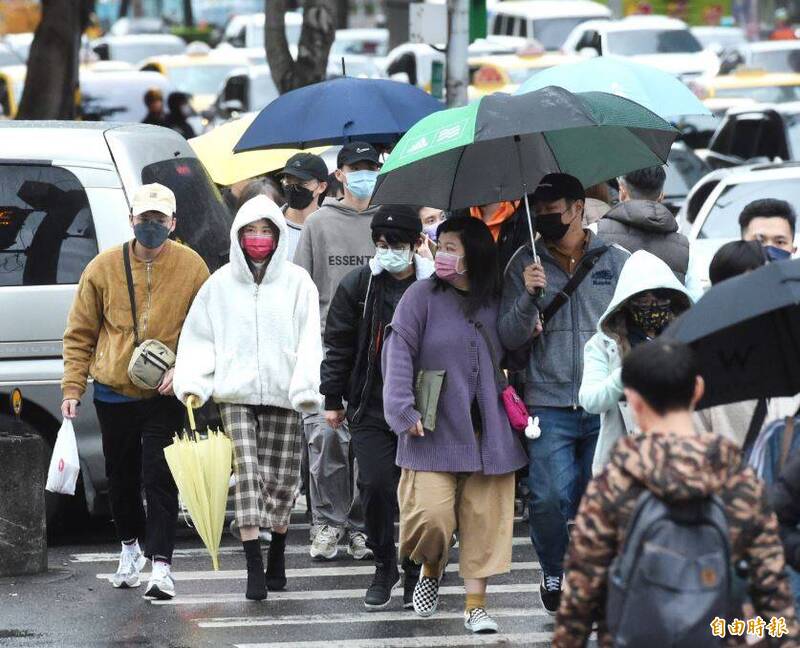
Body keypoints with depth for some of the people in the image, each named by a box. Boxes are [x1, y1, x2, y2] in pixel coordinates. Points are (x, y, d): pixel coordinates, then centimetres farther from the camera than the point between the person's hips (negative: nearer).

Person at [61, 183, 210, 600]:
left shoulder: (191, 268, -3)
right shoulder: (103, 268, -1)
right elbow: (80, 334, 5)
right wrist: (72, 387, -1)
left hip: (165, 395, -2)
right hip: (113, 392, 2)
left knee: (160, 480, -9)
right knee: (121, 477, 15)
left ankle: (161, 565, -10)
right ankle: (130, 547, 36)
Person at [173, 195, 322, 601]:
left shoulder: (296, 282, 4)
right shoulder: (220, 284, 8)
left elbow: (308, 341, -1)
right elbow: (198, 338, 9)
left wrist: (306, 389, -13)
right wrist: (192, 383, -3)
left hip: (282, 396, 0)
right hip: (235, 394, 0)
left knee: (281, 477, 4)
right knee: (246, 472, -10)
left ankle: (277, 555, 24)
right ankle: (254, 566, -14)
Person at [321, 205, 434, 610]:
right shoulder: (357, 286, 2)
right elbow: (337, 345, 8)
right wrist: (332, 399, 7)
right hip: (371, 406, 0)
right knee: (375, 486, -7)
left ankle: (416, 573, 16)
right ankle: (383, 567, 11)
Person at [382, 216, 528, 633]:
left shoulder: (496, 302, 8)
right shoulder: (422, 297, -1)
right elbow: (399, 353, -6)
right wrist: (404, 411, -14)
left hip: (488, 433, 3)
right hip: (434, 431, -3)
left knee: (484, 518, 1)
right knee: (431, 515, -12)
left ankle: (476, 604, 10)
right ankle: (431, 570, 20)